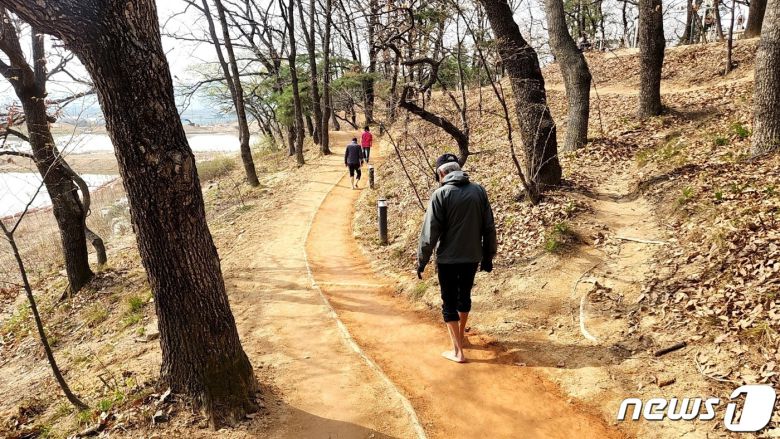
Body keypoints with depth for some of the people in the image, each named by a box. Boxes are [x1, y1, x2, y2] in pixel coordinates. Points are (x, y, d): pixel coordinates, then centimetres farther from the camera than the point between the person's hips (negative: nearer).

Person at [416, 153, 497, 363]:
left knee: (449, 302, 7)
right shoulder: (479, 191, 0)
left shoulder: (441, 194, -13)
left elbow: (430, 232, -13)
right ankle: (460, 335, 42)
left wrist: (421, 261, -3)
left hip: (448, 259, -5)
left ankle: (458, 351, 7)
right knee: (465, 296, 23)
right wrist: (488, 257, 13)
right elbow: (489, 228, 4)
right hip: (472, 257, 5)